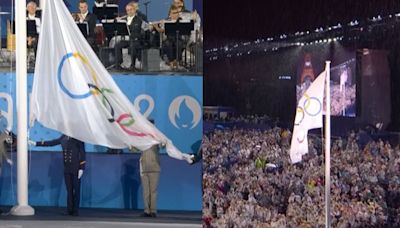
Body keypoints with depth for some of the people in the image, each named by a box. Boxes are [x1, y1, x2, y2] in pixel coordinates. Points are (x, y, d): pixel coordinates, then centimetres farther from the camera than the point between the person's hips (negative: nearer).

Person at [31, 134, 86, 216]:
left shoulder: (78, 138, -8)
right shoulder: (63, 137, 6)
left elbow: (82, 153, -9)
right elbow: (51, 143, 13)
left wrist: (81, 168, -13)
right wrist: (36, 143, 12)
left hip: (76, 169, -4)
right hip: (67, 169, 4)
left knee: (76, 190, 1)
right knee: (69, 190, 5)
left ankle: (75, 211, 5)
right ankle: (69, 210, 8)